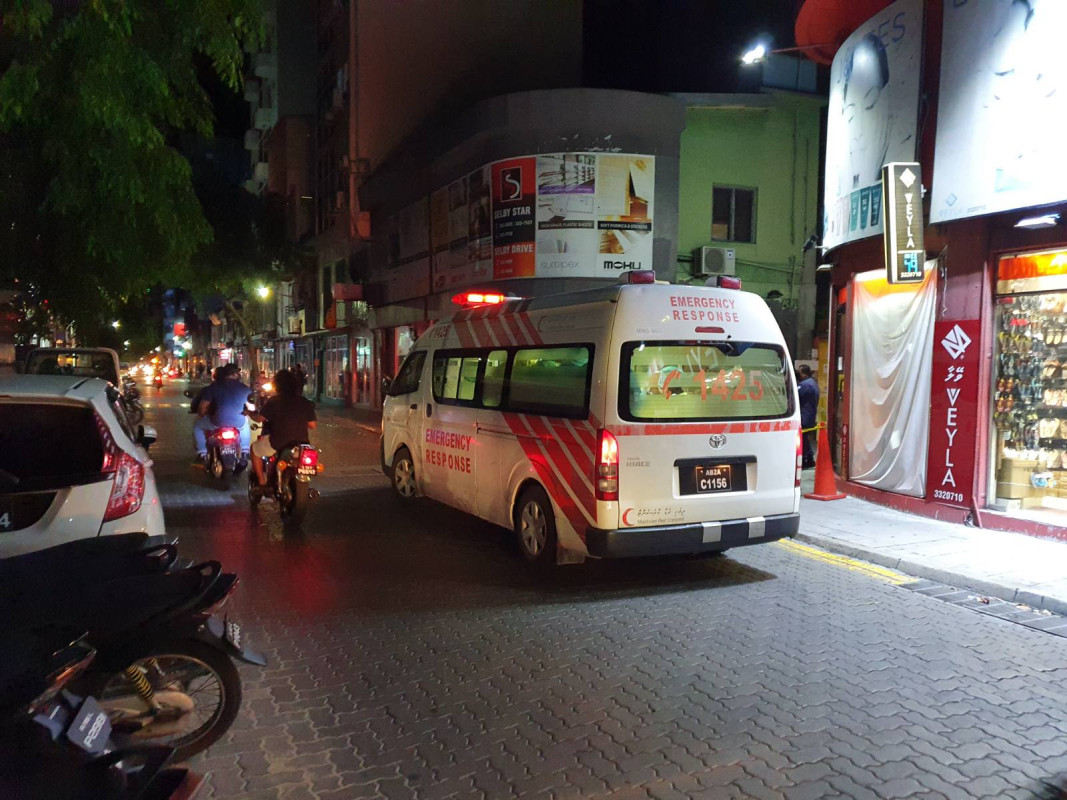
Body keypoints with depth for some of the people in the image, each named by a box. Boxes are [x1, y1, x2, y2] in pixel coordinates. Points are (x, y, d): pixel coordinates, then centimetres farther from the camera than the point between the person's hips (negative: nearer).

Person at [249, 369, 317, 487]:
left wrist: (250, 414, 16)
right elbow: (312, 426, 1)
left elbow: (260, 418, -6)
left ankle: (261, 480, 19)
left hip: (277, 444, -3)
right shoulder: (306, 403, 1)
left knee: (255, 449, 23)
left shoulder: (273, 401, -7)